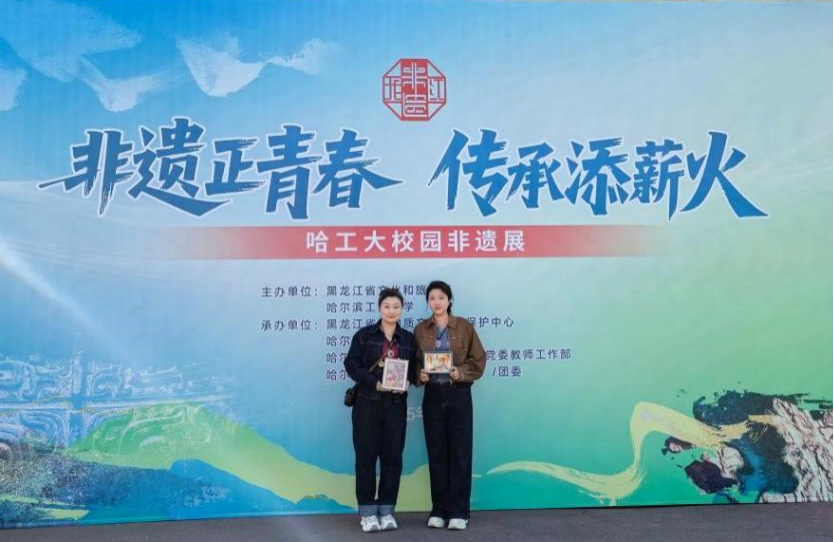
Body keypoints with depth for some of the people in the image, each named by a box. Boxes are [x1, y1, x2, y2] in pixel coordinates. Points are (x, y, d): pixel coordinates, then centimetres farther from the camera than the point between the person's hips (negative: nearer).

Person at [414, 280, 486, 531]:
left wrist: (461, 372, -16)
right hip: (432, 395, 2)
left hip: (459, 394, -2)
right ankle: (439, 510, 17)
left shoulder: (464, 326, -1)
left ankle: (459, 511, 10)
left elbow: (479, 359, 0)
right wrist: (419, 375, -14)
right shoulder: (420, 330, 4)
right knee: (436, 452, 7)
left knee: (460, 452, 1)